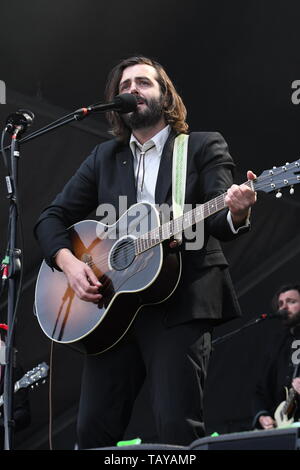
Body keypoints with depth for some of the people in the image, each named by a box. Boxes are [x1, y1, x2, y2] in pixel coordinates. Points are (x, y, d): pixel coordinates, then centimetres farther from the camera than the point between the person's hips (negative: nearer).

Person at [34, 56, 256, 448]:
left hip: (181, 302, -4)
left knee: (177, 427, -14)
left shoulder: (203, 147, 7)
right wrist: (68, 261, -5)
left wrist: (236, 213, -30)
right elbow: (52, 218, 16)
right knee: (94, 430, 0)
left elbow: (218, 221, -5)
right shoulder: (104, 158, 17)